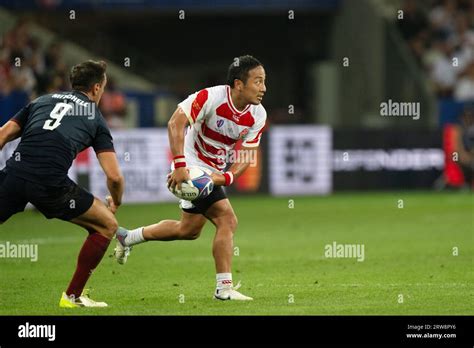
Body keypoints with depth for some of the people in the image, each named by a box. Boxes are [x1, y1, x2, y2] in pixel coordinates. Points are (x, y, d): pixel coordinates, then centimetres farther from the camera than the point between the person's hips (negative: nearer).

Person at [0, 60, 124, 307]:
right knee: (107, 225, 17)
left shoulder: (43, 101, 27)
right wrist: (116, 202, 30)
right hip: (51, 183, -3)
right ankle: (73, 296, 18)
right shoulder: (95, 118, 18)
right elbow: (114, 176, 10)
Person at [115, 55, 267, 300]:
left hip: (215, 171, 8)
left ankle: (127, 238, 36)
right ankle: (224, 287, -14)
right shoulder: (211, 98, -25)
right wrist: (180, 165, -36)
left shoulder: (258, 115, -7)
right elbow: (176, 124, -28)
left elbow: (246, 156, -3)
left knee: (189, 230, 18)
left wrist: (225, 177, -22)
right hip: (192, 167, -8)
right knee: (227, 220, -19)